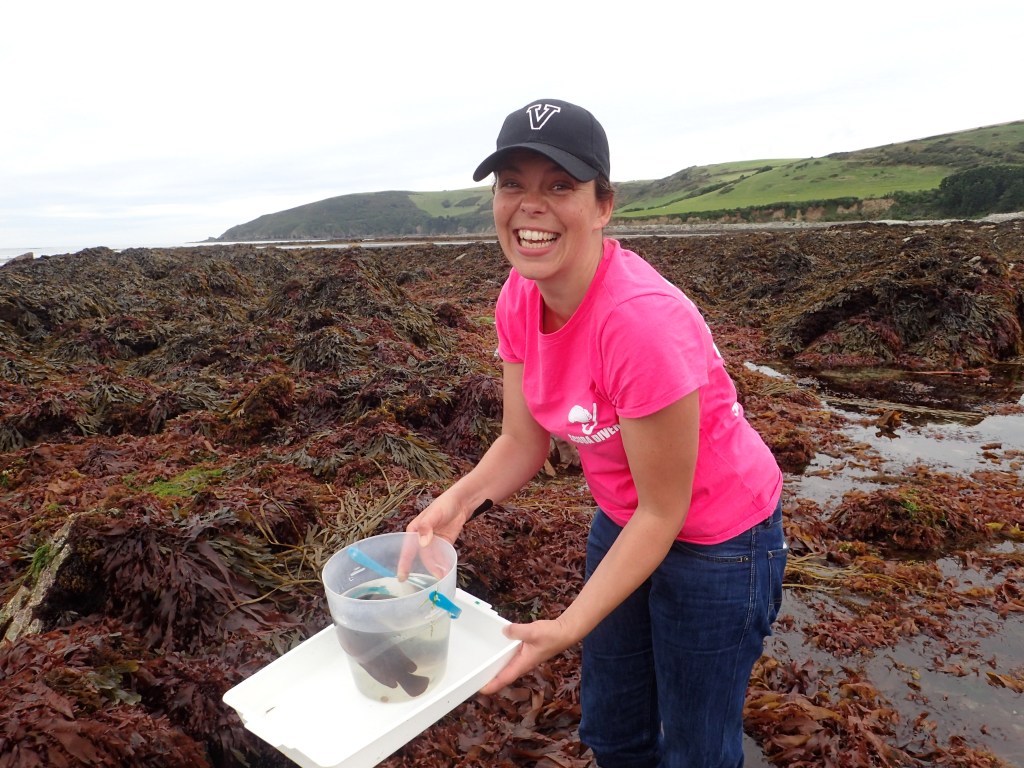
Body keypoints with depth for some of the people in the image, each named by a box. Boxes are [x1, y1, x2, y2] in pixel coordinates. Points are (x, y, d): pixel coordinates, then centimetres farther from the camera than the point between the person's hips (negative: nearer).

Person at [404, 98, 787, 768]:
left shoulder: (642, 321, -35)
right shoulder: (519, 298, -13)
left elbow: (663, 511, -25)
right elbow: (523, 443, -6)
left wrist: (569, 628, -26)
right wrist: (462, 497, -24)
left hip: (717, 537, -6)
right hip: (623, 517, 7)